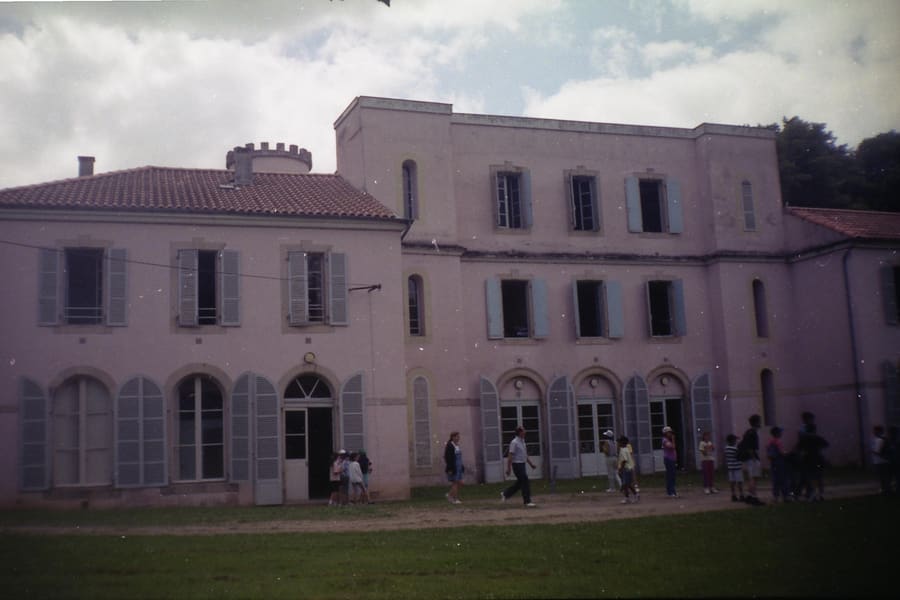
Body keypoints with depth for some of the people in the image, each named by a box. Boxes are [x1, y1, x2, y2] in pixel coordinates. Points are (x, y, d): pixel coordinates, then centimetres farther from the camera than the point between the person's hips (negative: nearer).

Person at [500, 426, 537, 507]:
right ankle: (527, 501, -1)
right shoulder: (514, 442, -15)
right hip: (517, 464, -9)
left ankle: (505, 494, 25)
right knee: (525, 482, -7)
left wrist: (531, 463, 18)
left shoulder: (522, 441, 13)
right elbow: (510, 456, -18)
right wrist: (508, 468, -20)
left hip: (522, 464, 9)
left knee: (520, 482, 14)